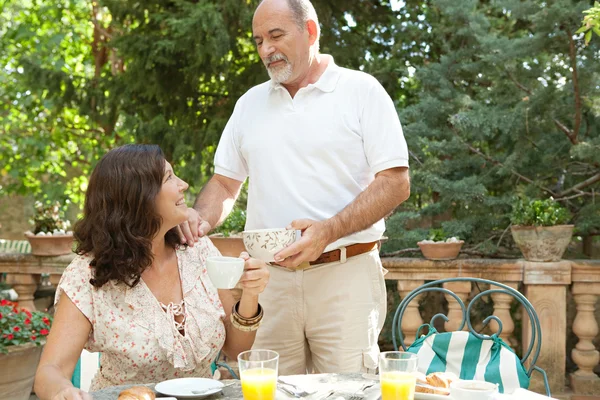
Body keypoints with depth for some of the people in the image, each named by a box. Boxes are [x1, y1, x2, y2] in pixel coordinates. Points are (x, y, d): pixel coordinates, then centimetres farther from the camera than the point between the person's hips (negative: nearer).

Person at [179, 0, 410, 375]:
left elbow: (395, 183, -7)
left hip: (345, 276, -4)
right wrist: (201, 218, -4)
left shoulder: (361, 90, 0)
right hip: (268, 278, 4)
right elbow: (225, 182, 18)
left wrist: (328, 231, -20)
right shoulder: (250, 103, 15)